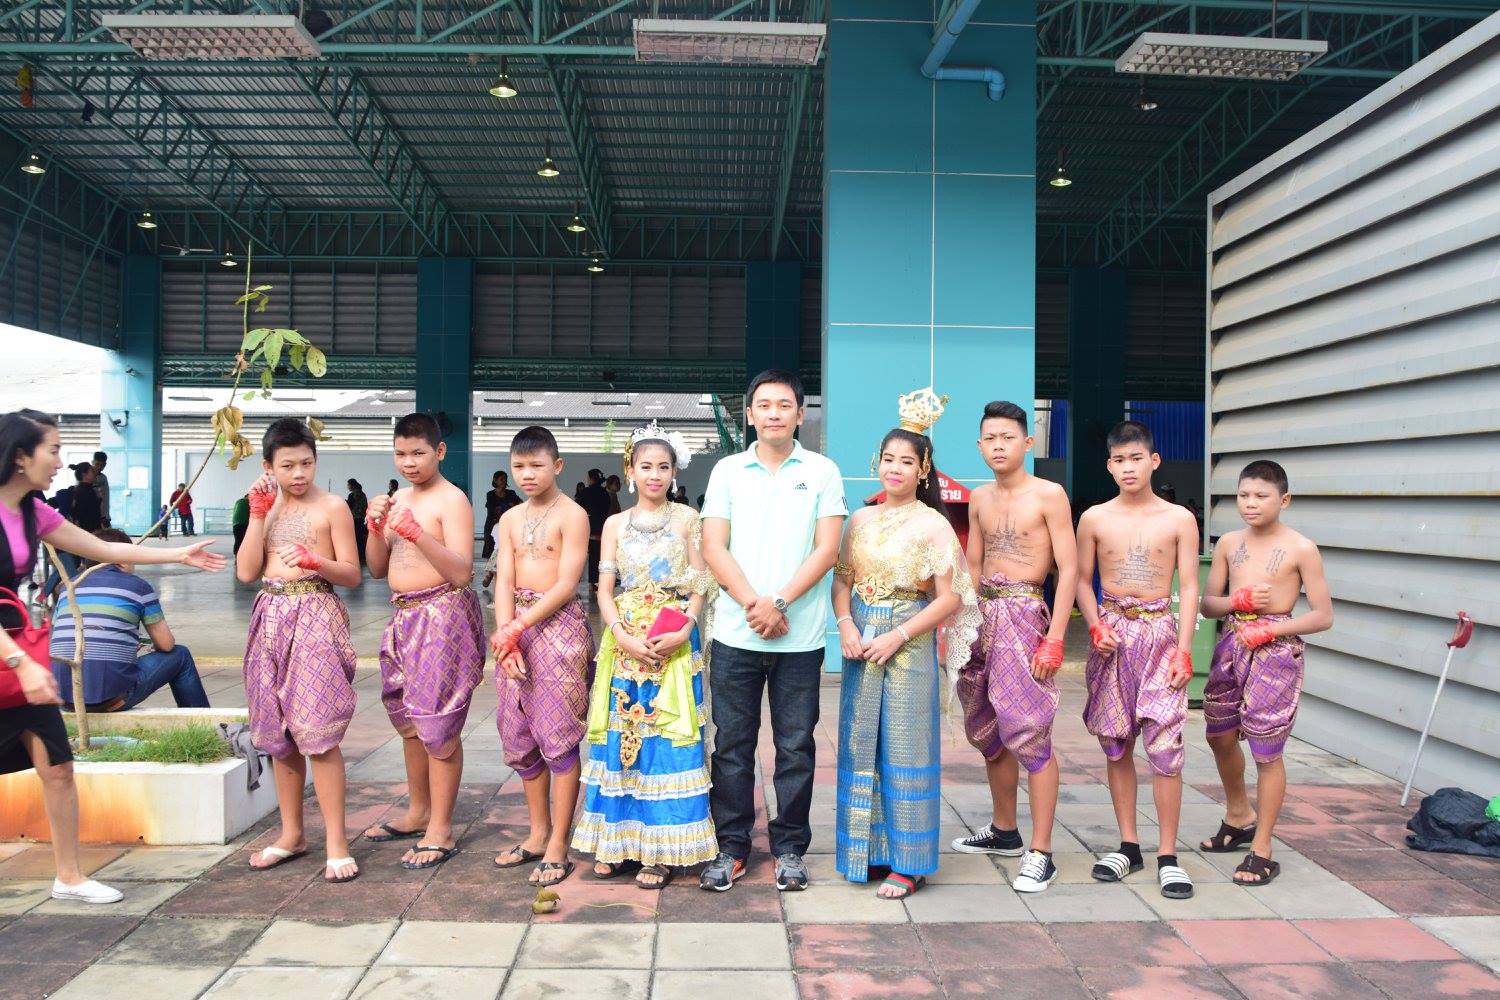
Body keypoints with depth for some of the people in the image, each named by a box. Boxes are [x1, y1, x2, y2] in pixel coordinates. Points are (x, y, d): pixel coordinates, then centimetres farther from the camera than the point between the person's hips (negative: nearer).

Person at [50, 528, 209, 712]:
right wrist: (155, 646, 31)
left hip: (63, 697, 6)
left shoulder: (68, 588, 15)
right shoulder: (138, 586, 2)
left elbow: (57, 643, 24)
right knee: (180, 655, 16)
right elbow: (166, 644, 5)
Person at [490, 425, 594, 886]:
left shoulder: (571, 515, -7)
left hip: (558, 624, -7)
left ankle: (558, 846, 5)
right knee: (520, 735, 12)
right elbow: (504, 582, 4)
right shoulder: (510, 519, 12)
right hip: (515, 628, 7)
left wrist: (515, 629, -16)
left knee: (558, 735, -3)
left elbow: (566, 585, -13)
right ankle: (538, 832, 26)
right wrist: (505, 633, -12)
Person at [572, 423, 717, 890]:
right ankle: (618, 841, 15)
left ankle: (661, 850, 6)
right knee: (620, 738, 4)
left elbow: (700, 585, 0)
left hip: (675, 643, -2)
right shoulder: (615, 524, 9)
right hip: (624, 642, 2)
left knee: (667, 739, -2)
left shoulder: (686, 519, 3)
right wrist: (624, 637, -12)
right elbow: (604, 590, 4)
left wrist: (683, 632, -16)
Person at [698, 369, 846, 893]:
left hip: (800, 636, -1)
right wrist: (753, 605, -11)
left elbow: (826, 549, -2)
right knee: (732, 744, 6)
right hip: (735, 633, 1)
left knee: (796, 746, 7)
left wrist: (778, 603, -13)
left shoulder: (822, 472, 5)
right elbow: (714, 547, 1)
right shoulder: (728, 470, 8)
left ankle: (790, 848, 20)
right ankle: (731, 848, 19)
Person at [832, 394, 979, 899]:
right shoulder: (861, 519, 9)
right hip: (861, 642, 5)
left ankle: (906, 861, 11)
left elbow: (950, 598, -7)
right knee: (860, 745, 9)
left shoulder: (933, 525, -4)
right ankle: (867, 850, 22)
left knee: (905, 749, 0)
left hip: (909, 644, -4)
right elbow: (842, 579, 9)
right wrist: (846, 626, -9)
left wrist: (897, 636, -15)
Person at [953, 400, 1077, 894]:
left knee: (1029, 734, -8)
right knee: (989, 732, 14)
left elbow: (1069, 568, -9)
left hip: (1024, 614, -7)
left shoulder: (1049, 495, -6)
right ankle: (1003, 831, 31)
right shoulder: (979, 498, 13)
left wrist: (1054, 640, -15)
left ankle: (1040, 854, 0)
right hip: (983, 615, 7)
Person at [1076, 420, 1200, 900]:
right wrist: (1095, 627, -7)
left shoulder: (1179, 519, 1)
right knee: (1117, 744, 8)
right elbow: (1082, 580, 8)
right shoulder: (1094, 518, 4)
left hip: (1160, 633, -2)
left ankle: (1168, 855, 2)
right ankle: (1128, 845, 19)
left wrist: (1184, 649, -6)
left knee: (1165, 745, -7)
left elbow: (1188, 588, 1)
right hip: (1112, 633, 2)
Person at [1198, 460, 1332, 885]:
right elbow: (1207, 603, 9)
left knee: (1266, 750, -2)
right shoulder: (1229, 543, 7)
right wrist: (1240, 600, -12)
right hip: (1231, 644, 6)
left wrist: (1269, 629, -17)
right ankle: (1238, 818, 41)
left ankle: (1261, 849, 12)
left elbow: (1323, 616, -7)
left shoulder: (1300, 549, -6)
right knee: (1220, 736, 17)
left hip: (1276, 649, -5)